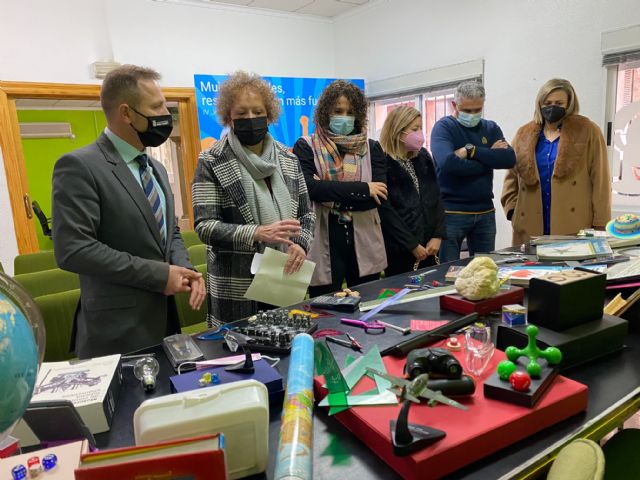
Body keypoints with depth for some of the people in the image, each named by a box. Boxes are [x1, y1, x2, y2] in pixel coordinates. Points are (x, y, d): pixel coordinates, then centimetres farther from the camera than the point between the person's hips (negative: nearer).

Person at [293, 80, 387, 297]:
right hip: (323, 246, -3)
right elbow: (309, 187, -18)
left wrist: (328, 192, -14)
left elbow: (378, 196, -6)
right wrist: (363, 188, -17)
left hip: (364, 246, 3)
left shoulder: (370, 148, 7)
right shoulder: (306, 146, -1)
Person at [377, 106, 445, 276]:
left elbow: (436, 197, 9)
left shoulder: (423, 157, 10)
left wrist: (438, 236, -1)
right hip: (399, 251, -6)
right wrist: (412, 245, -13)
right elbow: (386, 210, -15)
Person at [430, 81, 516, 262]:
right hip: (451, 212, -5)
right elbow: (448, 163, -23)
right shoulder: (443, 127, -3)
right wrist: (489, 157, -10)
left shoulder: (491, 128, 12)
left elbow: (509, 159, -5)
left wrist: (471, 150, -14)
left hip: (485, 212, 5)